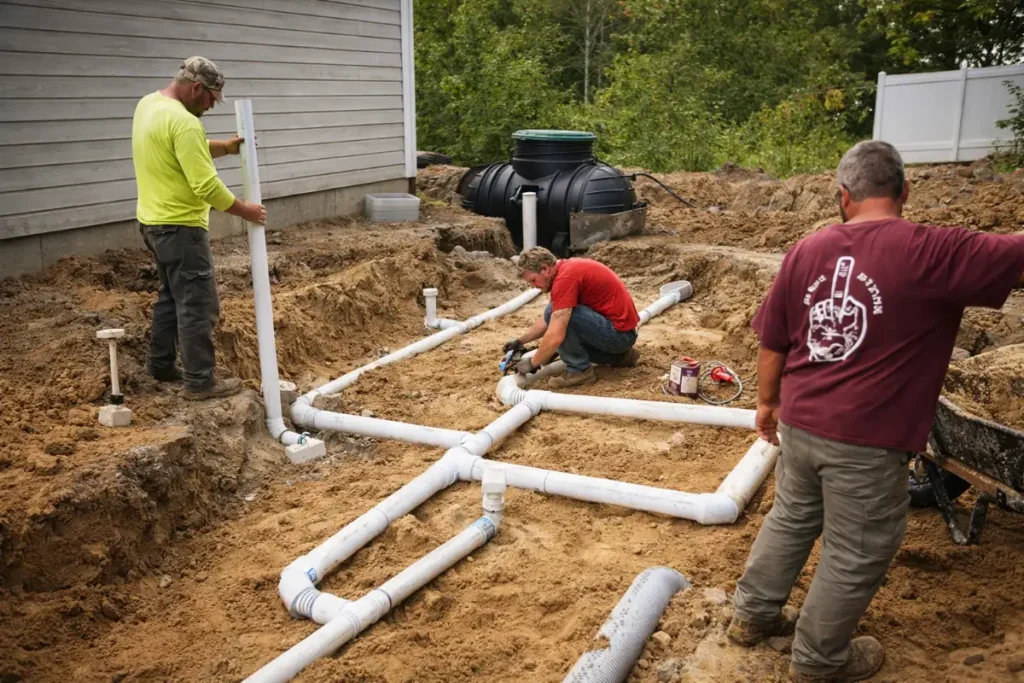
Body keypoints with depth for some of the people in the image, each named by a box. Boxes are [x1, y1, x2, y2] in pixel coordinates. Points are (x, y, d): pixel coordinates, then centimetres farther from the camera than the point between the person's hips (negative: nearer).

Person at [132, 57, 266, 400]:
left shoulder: (148, 104, 10)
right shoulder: (183, 121, -22)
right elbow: (206, 186, -25)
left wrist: (226, 147, 9)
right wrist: (245, 210, -13)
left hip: (155, 221, 10)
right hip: (180, 227, -10)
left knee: (172, 296, 22)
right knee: (198, 305, -3)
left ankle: (160, 364, 32)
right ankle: (200, 381, 4)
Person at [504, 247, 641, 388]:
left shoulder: (565, 277, -21)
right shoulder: (566, 269, 10)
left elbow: (555, 337, -26)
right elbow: (548, 319, 24)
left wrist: (532, 363, -12)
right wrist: (520, 340, 22)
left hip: (619, 332, -10)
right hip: (621, 332, 10)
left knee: (555, 313, -17)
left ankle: (580, 369, -5)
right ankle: (619, 356, 18)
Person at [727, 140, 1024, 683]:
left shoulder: (806, 251, 1)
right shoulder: (934, 253, -16)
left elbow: (771, 342, 8)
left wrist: (768, 402, 21)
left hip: (800, 423, 6)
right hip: (866, 440, -5)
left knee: (791, 519, 26)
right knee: (856, 555, 14)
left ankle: (752, 614, 40)